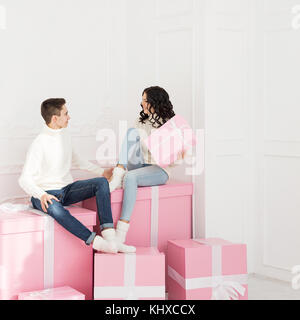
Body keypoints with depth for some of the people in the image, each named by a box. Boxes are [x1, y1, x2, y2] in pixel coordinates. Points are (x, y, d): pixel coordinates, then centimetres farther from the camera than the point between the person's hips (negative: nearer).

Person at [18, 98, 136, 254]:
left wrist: (101, 172, 20)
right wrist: (41, 195, -36)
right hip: (46, 193, -7)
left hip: (67, 189, 7)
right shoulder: (39, 144, -16)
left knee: (102, 182, -16)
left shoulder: (65, 134, 7)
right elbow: (24, 179, -19)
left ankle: (109, 236, -29)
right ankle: (98, 242, -43)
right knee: (55, 209, -41)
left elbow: (74, 160, 24)